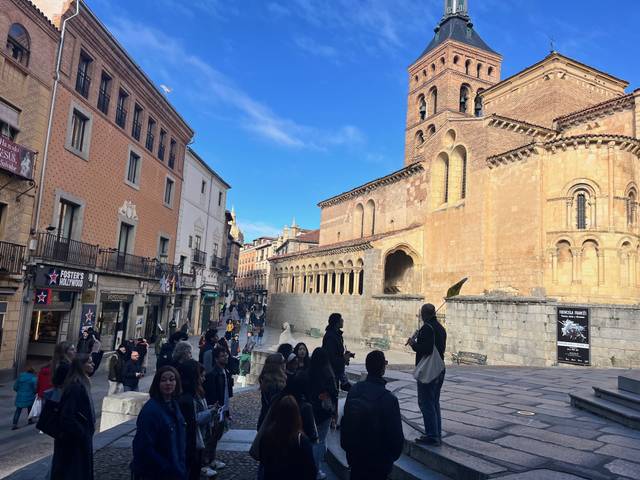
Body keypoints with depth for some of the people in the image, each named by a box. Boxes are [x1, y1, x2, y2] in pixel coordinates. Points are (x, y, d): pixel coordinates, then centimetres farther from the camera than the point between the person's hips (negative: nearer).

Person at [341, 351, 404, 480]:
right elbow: (396, 434, -19)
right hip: (378, 459, -4)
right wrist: (394, 455, 2)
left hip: (354, 455, 4)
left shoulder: (354, 390, -11)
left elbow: (345, 420, 0)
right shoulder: (389, 399, -27)